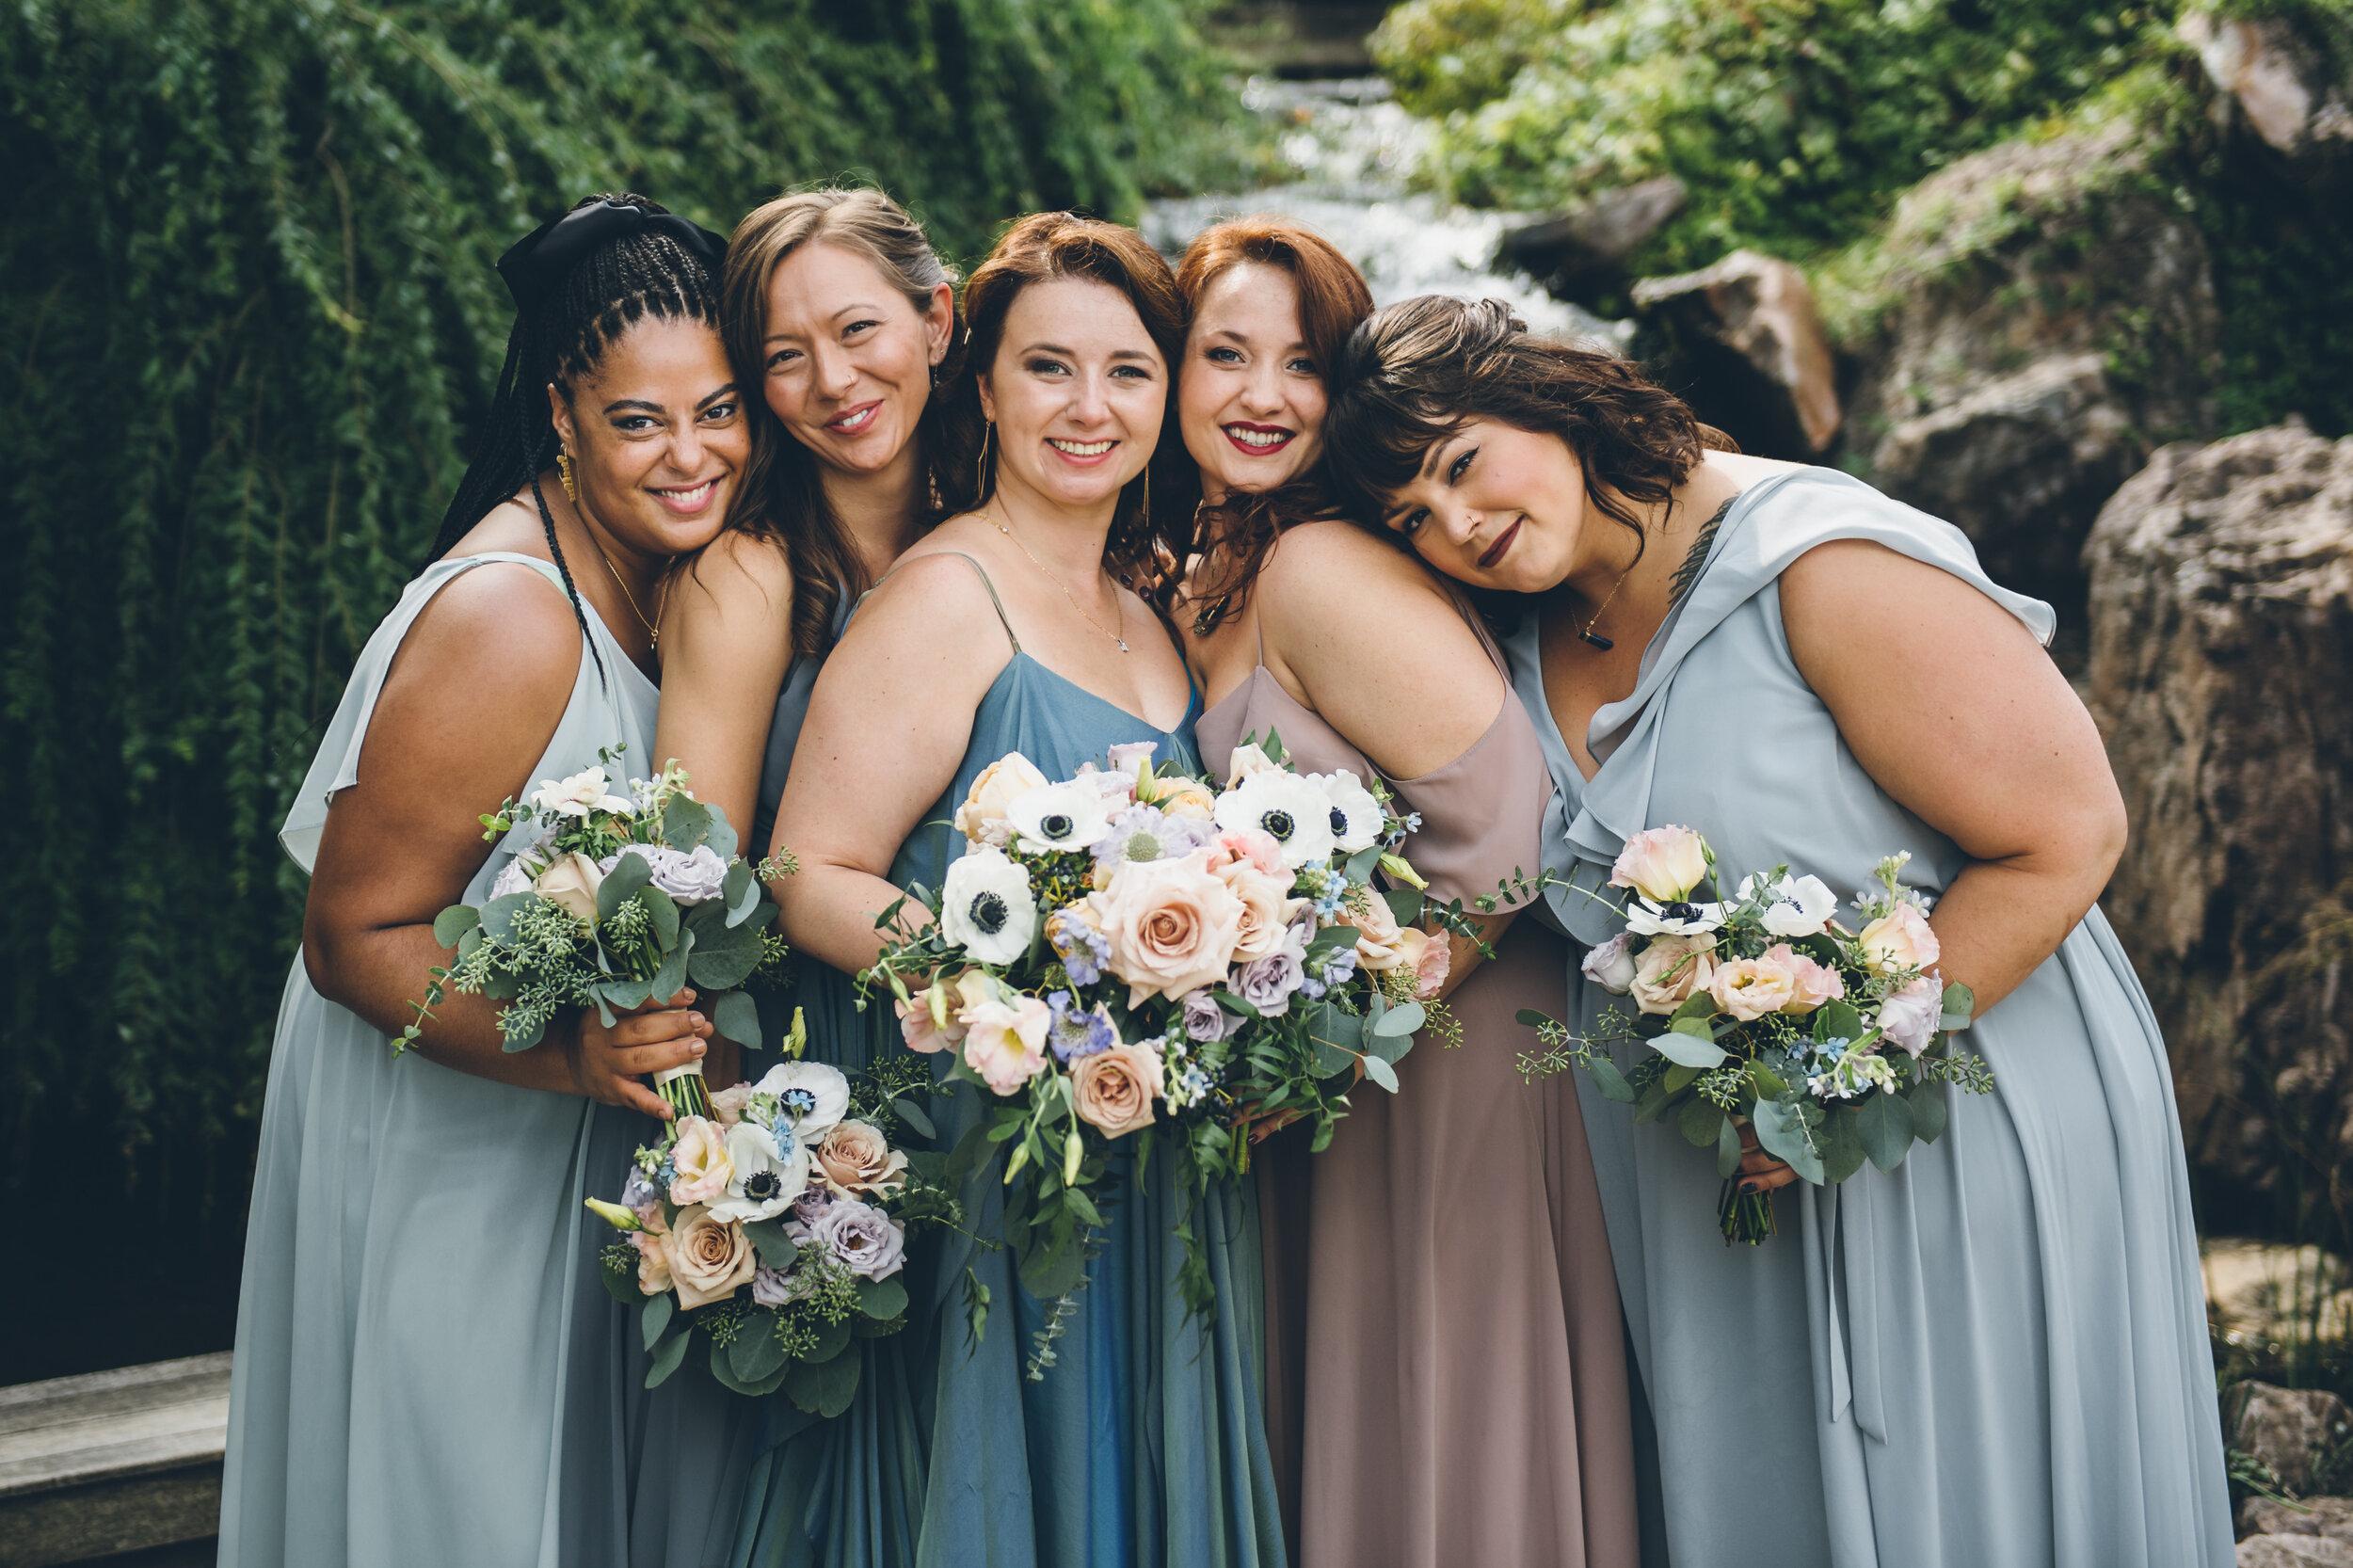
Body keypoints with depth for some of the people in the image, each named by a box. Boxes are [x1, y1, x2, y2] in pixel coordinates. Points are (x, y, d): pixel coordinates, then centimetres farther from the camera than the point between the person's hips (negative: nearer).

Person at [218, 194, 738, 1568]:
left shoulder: (678, 565, -2)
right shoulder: (507, 618, -27)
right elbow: (354, 937, -24)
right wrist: (574, 1054, -37)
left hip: (580, 1146, 8)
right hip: (437, 1151, -8)